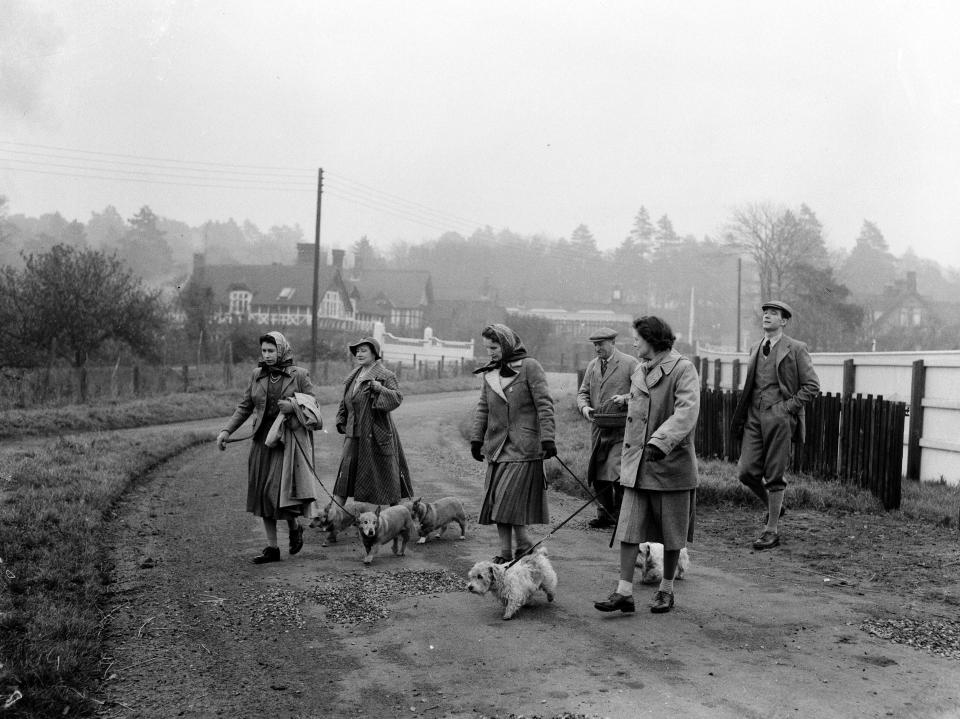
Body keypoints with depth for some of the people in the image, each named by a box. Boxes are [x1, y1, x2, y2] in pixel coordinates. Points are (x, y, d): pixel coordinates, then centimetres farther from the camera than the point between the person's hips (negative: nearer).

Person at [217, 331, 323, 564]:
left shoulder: (299, 375, -1)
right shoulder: (257, 375, 9)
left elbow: (313, 407, 2)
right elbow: (244, 407, 11)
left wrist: (293, 407, -16)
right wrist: (227, 430, 1)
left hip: (290, 440, -4)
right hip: (263, 440, 4)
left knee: (281, 490, -15)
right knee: (263, 493, 5)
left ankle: (294, 526, 16)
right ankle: (271, 547, 13)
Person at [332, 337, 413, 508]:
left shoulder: (386, 376, -7)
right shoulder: (352, 377, 14)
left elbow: (397, 398, -18)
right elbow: (344, 402, 23)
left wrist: (380, 389, -30)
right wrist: (341, 421, 12)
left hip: (377, 434, -6)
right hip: (355, 434, 6)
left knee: (386, 473, 4)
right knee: (346, 470, 1)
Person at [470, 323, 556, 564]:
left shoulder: (529, 367, -6)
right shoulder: (490, 372, 14)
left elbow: (544, 404, -10)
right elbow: (482, 407, 17)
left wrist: (547, 438, -16)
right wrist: (476, 438, 10)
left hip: (523, 446, -6)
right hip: (496, 445, 6)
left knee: (510, 497, -11)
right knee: (496, 500, 4)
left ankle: (522, 544, 4)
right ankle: (506, 550, 10)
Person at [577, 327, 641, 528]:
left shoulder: (630, 364, -5)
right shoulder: (592, 365, 14)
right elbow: (583, 392, 15)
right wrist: (584, 406, -5)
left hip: (621, 430, -6)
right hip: (598, 429, 6)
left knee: (617, 474, -14)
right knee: (598, 475, 10)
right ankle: (605, 515, 23)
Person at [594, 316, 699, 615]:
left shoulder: (683, 369, -11)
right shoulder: (639, 373, 13)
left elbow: (687, 411, -24)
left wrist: (660, 442, -33)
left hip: (670, 461, -6)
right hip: (637, 465, 6)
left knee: (671, 533, 7)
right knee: (629, 528, -2)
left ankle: (666, 589, 22)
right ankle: (624, 592, 0)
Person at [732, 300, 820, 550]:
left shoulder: (796, 349, -1)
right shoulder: (756, 349, 17)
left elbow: (812, 385, -2)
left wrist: (789, 406, -11)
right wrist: (742, 415, 13)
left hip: (780, 418, -5)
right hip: (754, 417, 5)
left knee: (774, 476, -1)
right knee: (746, 471, -2)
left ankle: (772, 530, 9)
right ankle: (772, 507, 24)